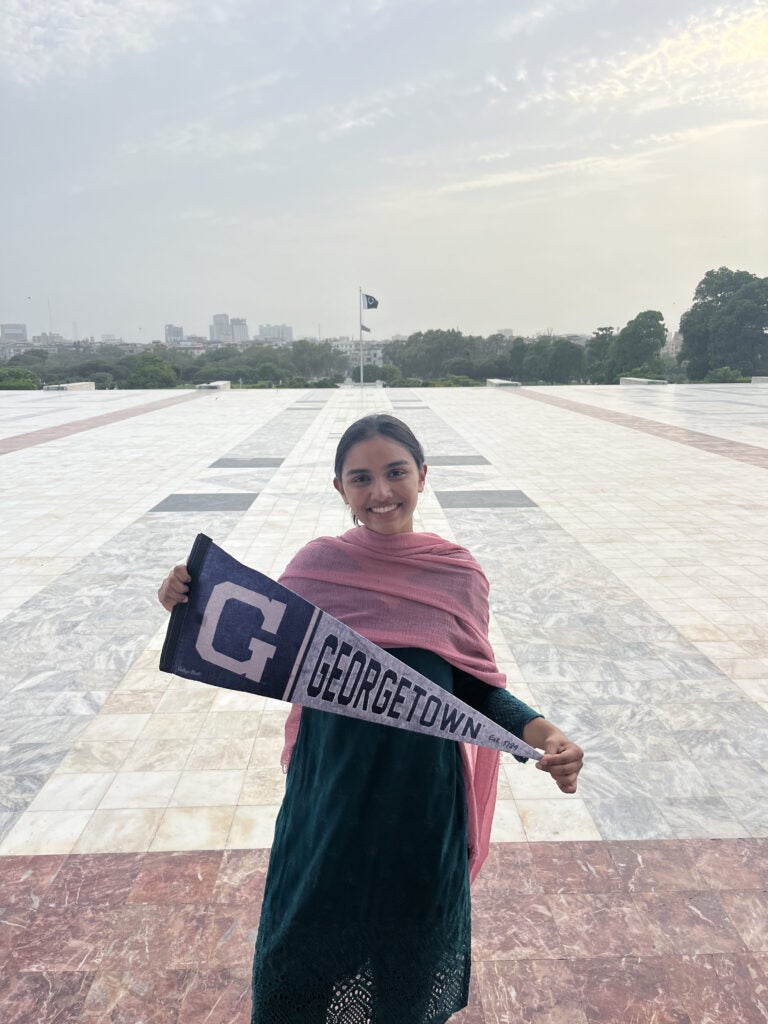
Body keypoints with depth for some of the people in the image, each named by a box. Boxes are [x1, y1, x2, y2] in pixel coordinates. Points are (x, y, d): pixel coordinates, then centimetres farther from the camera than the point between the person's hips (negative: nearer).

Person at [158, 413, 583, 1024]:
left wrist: (543, 732, -17)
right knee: (307, 942, 21)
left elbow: (479, 689, -1)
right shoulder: (316, 565, -9)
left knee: (411, 950, 23)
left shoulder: (458, 573, -8)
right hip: (328, 798, 0)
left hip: (421, 802, 0)